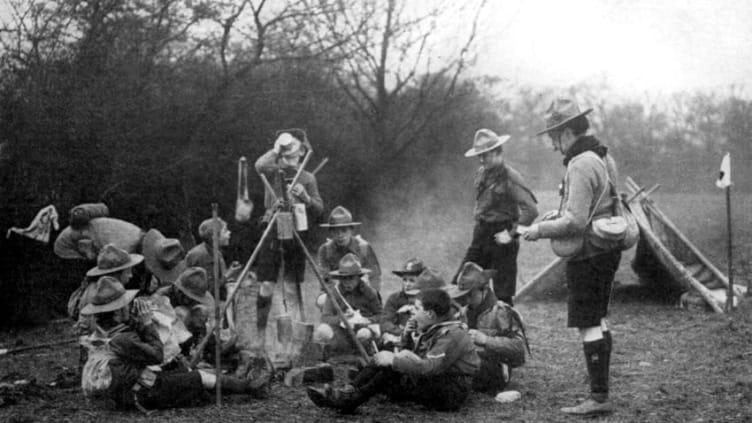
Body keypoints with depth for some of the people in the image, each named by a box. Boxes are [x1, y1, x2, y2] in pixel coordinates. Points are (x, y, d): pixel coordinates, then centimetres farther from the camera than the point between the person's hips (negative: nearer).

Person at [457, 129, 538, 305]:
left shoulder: (510, 176, -13)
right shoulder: (482, 173, 8)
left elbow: (531, 209, -19)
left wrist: (512, 233, -18)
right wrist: (478, 218, 13)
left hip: (500, 238, -7)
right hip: (480, 237, 7)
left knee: (503, 295, 0)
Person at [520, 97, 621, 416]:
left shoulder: (580, 165, -19)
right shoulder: (603, 157, 12)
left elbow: (576, 222, -24)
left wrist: (541, 230, -12)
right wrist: (560, 213, 16)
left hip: (588, 254, -10)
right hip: (607, 249, 10)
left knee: (588, 325, -6)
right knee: (598, 322, 16)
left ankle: (599, 398, -5)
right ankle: (600, 390, 23)